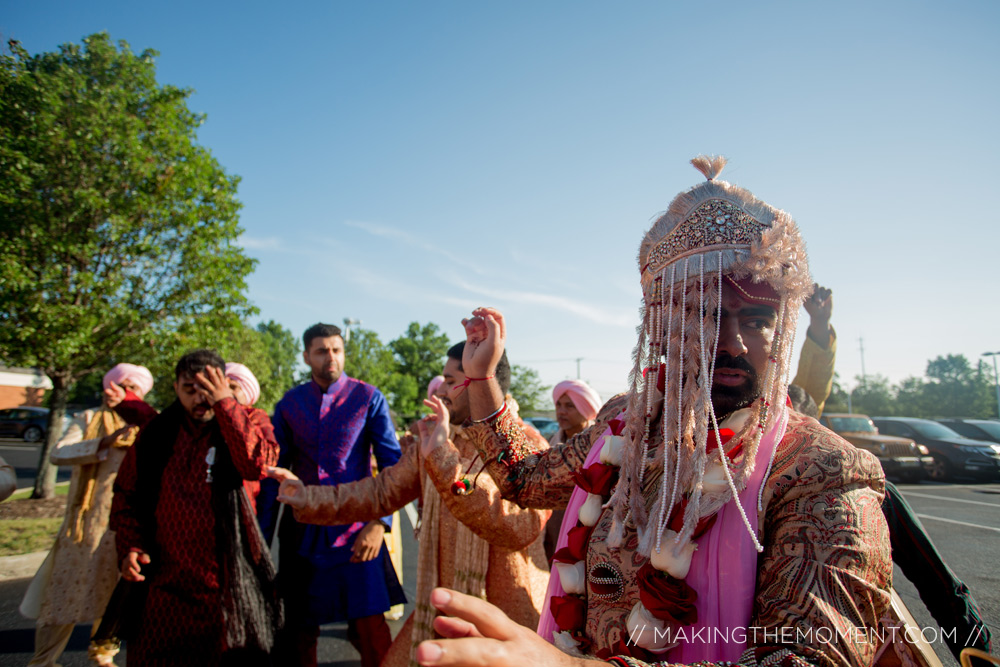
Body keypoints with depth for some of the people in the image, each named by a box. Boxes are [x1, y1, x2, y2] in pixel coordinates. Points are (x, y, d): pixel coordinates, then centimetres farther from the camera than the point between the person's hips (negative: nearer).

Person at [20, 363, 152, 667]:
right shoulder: (89, 420, 5)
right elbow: (58, 454, -8)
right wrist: (104, 443, -23)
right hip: (88, 521, -1)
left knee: (114, 592, 10)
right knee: (67, 590, 4)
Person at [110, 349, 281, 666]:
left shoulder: (250, 421, -2)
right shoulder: (157, 432, 7)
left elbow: (258, 463, -24)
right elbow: (126, 495, 15)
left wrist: (225, 404, -22)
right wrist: (129, 547, 2)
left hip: (227, 579, -3)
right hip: (165, 582, 3)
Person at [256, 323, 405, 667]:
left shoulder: (368, 399, -3)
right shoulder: (289, 404, 5)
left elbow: (392, 464, -5)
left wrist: (379, 523, -17)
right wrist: (263, 535, 4)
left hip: (354, 528, -3)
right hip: (302, 531, 3)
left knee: (369, 627, -4)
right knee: (297, 631, 12)